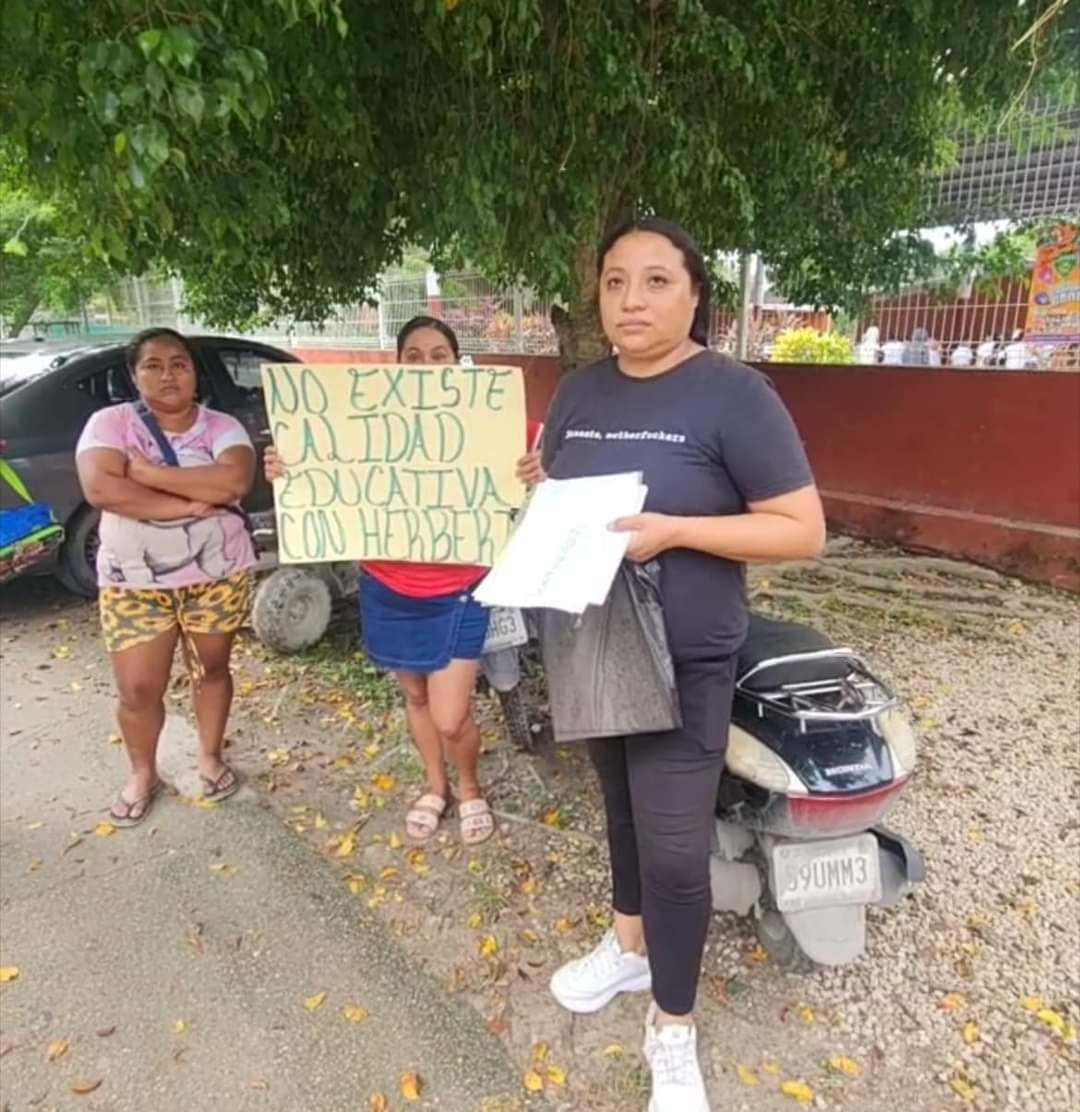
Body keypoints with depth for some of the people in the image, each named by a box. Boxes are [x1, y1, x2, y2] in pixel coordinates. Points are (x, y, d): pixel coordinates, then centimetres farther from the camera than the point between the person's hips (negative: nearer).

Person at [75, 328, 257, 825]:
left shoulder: (222, 427, -4)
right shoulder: (110, 423, -6)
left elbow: (235, 480, -24)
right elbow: (100, 488, -22)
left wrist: (148, 472, -22)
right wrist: (192, 503, -23)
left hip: (218, 576, 1)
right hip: (134, 583, 0)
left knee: (211, 669, 16)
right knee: (137, 690, 6)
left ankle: (210, 758, 38)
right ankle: (142, 773, 33)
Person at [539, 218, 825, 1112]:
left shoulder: (734, 395, -13)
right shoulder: (579, 393, 6)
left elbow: (804, 530, -15)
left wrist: (673, 530, -26)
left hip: (684, 665, -5)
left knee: (673, 850, 2)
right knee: (621, 811, 22)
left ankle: (673, 1030, 26)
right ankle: (630, 946, 46)